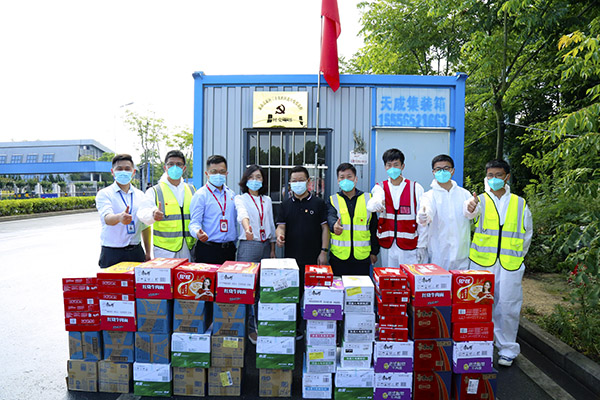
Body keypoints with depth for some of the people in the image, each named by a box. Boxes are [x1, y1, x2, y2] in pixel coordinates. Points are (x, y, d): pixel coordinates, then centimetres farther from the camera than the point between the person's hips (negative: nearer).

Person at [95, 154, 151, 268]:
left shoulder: (140, 195, 10)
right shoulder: (104, 194, -1)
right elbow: (106, 218, -20)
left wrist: (148, 253, 10)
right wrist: (119, 217, -43)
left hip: (136, 251, 3)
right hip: (112, 254, -3)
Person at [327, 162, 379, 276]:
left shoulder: (368, 199, 7)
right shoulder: (333, 200, 4)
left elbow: (374, 227, 9)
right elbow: (331, 217, -16)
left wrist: (374, 252, 8)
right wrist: (334, 226, -39)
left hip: (362, 255, 1)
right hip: (339, 255, 0)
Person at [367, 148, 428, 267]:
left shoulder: (415, 188, 2)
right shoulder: (380, 187, 6)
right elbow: (370, 205, -17)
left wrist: (421, 246, -4)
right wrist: (376, 203, -41)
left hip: (409, 245, -1)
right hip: (387, 245, 2)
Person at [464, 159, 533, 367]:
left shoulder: (520, 203, 10)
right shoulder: (480, 200, 4)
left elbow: (527, 234, 19)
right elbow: (470, 211, -22)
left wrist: (516, 256, 12)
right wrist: (470, 207, -45)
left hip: (510, 266, 1)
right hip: (481, 263, -1)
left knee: (508, 308, 4)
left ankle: (507, 349, 22)